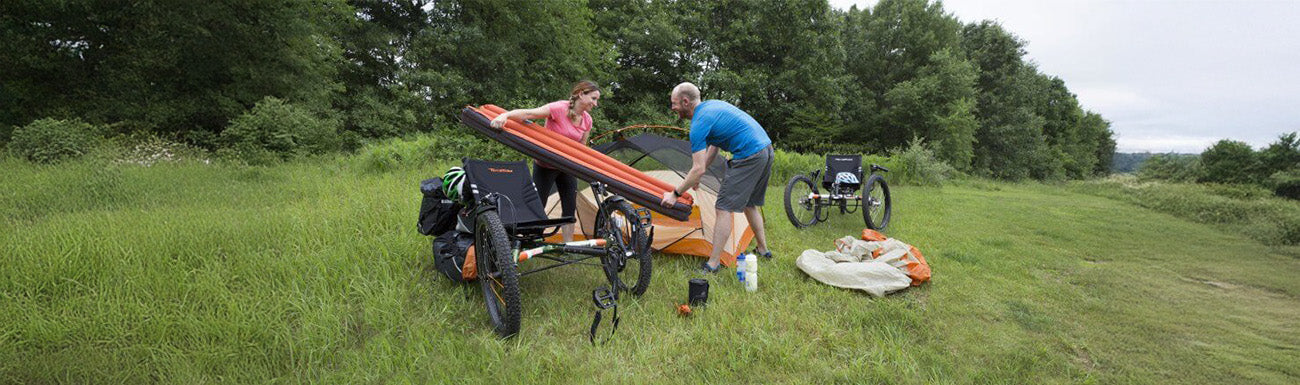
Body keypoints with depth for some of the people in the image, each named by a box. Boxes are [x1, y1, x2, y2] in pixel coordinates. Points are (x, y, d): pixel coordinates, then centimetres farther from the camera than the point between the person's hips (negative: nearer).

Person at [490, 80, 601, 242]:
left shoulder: (587, 120, -2)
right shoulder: (559, 108, -22)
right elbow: (529, 113, -33)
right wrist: (505, 115, -49)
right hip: (546, 166, -6)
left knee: (570, 207, 6)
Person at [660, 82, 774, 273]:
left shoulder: (699, 124, -13)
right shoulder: (712, 105, 16)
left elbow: (698, 169, -15)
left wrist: (675, 194, -6)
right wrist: (696, 175, 26)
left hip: (748, 156, -10)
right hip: (766, 149, 10)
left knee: (724, 208, -6)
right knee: (749, 204, 23)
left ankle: (713, 263, -4)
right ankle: (763, 250, 33)